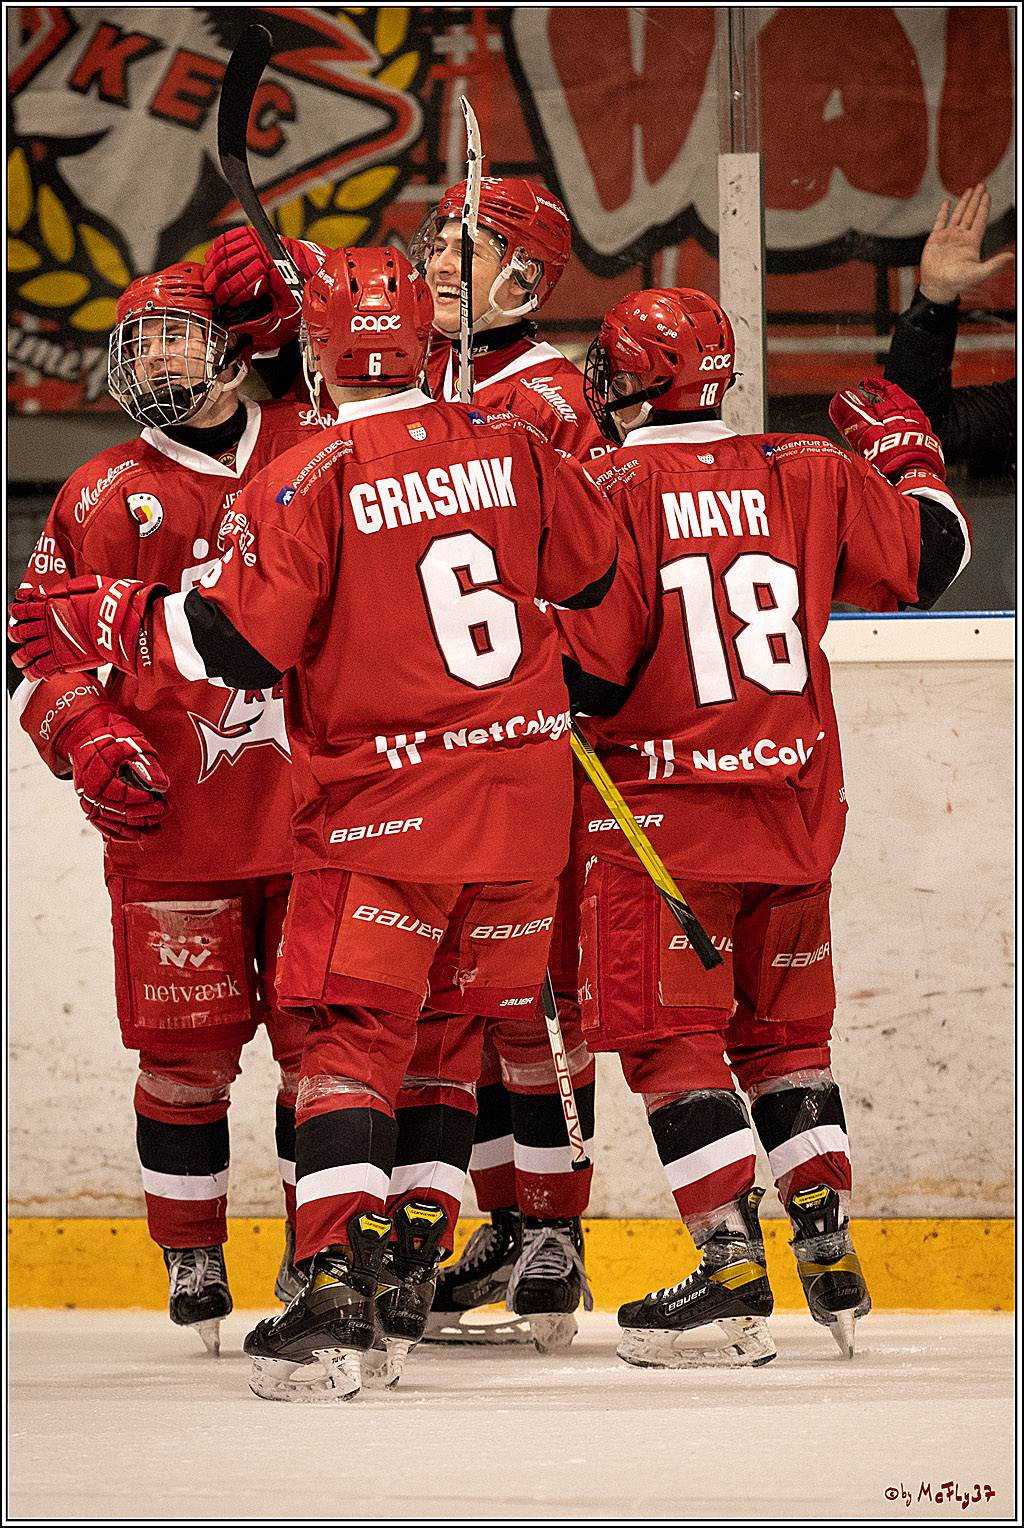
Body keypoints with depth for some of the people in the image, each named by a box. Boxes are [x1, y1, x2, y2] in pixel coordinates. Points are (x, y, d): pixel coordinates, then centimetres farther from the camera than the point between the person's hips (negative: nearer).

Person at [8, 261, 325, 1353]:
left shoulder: (321, 455, 5)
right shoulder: (105, 498, 6)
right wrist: (87, 738, -7)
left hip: (319, 809, 0)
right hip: (171, 819, 0)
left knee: (320, 1038, 2)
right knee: (186, 1047, -1)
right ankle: (192, 1261, 13)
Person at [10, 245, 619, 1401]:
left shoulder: (307, 484, -13)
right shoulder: (511, 450, 2)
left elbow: (241, 643, -14)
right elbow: (591, 572, 15)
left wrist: (104, 622, 0)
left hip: (385, 803, -5)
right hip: (525, 787, 5)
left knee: (352, 1036, -5)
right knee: (451, 1039, 14)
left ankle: (333, 1292, -18)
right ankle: (408, 1276, 17)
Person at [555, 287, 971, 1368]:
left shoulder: (611, 495, -11)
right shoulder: (805, 476, 3)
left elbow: (586, 676, -15)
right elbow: (928, 553, 13)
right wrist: (908, 452, 30)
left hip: (664, 809, -6)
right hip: (796, 802, 6)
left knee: (670, 1038, -2)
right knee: (784, 1031, 17)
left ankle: (733, 1274, -10)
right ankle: (831, 1258, 16)